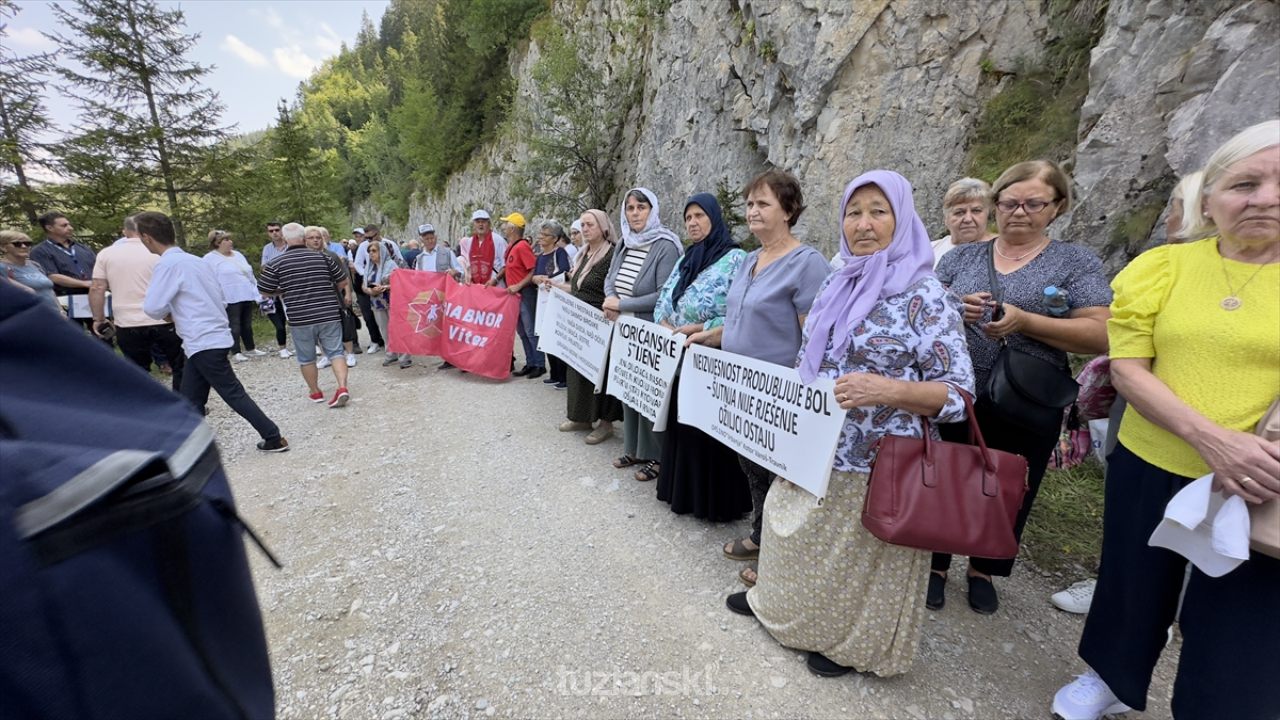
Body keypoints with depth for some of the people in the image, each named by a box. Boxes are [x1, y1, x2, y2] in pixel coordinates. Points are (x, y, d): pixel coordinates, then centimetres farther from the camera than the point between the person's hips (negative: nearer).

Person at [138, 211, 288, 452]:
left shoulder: (168, 264, -13)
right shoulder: (195, 260, 13)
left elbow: (152, 307, -14)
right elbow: (219, 299, 18)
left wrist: (168, 311, 7)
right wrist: (177, 309, 14)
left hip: (203, 343, -9)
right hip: (211, 337, 9)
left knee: (233, 394, -3)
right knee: (190, 401, 13)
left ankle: (274, 439, 2)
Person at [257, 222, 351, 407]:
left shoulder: (275, 264, -3)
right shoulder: (324, 257, 1)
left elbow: (264, 291, 4)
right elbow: (342, 282, 8)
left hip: (300, 318, 0)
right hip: (329, 314, 1)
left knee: (306, 358, 15)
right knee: (335, 352, 6)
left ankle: (315, 392, 26)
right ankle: (342, 387, -11)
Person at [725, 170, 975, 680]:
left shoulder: (925, 296, -13)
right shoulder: (837, 286, 8)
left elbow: (958, 392, -16)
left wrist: (887, 390, -31)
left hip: (875, 464, -6)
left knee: (857, 557, 13)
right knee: (800, 537, 23)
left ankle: (853, 644, 39)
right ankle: (782, 602, 48)